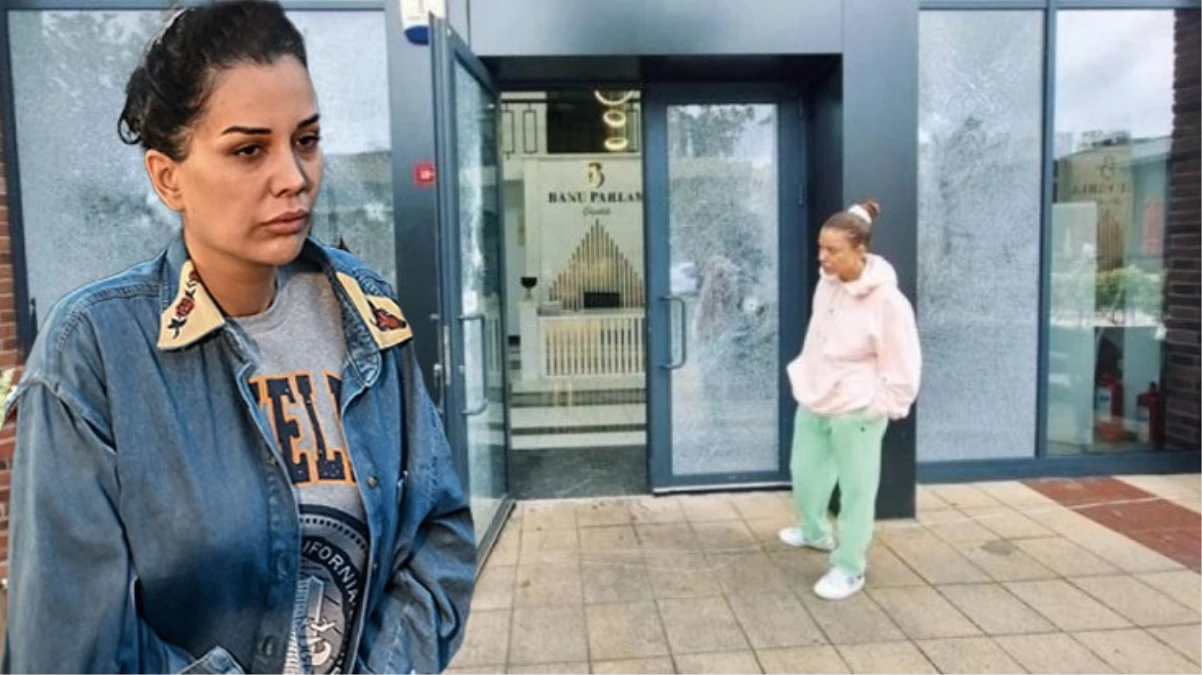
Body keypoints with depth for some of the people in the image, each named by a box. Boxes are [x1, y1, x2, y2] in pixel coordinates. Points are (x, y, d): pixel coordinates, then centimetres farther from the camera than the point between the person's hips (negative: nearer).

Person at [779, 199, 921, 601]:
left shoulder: (886, 301, -22)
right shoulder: (827, 283, -2)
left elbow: (903, 367, -16)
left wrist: (880, 407, -13)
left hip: (855, 411, -7)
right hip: (814, 402, 7)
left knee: (856, 489, 5)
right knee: (805, 472, 22)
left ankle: (849, 569, 20)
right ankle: (815, 532, 47)